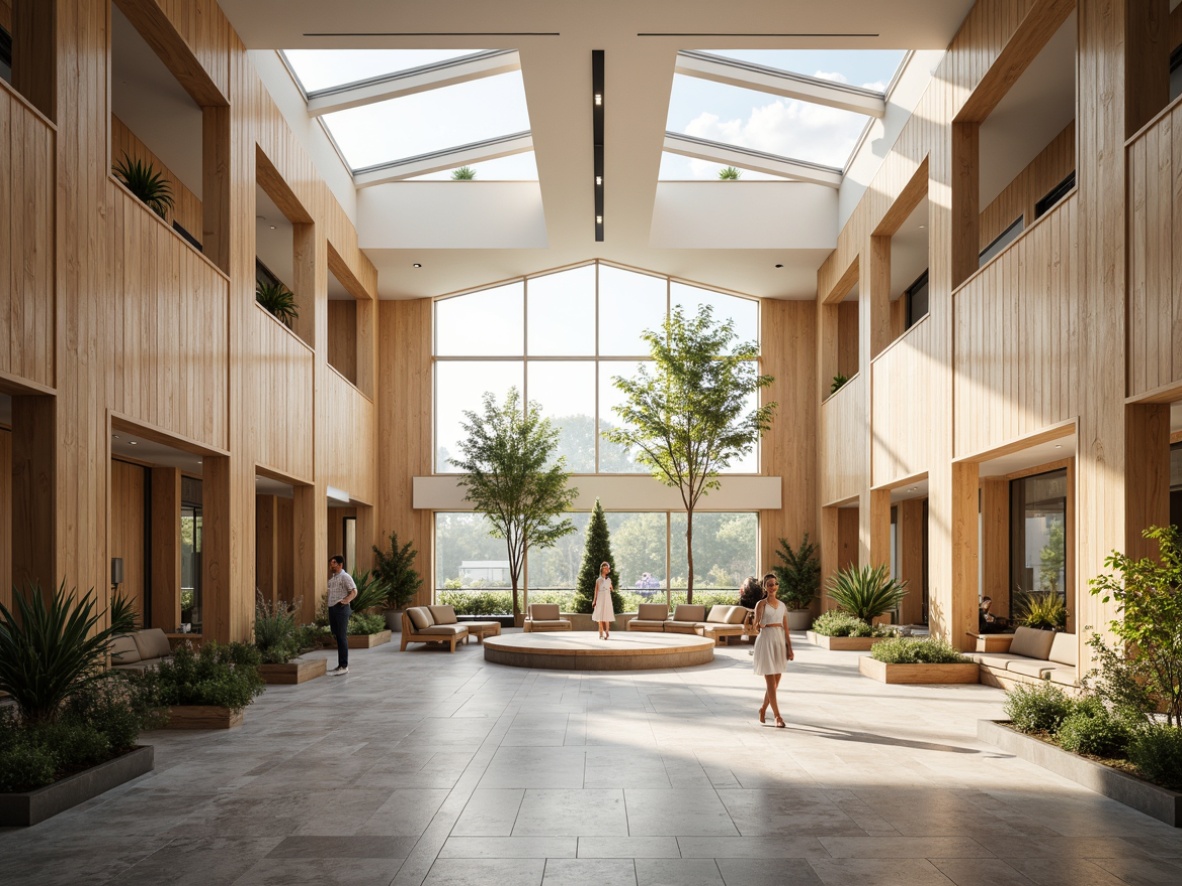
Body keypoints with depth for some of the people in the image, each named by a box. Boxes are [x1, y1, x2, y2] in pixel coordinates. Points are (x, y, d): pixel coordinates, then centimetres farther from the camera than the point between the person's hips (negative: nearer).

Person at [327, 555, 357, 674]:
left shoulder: (345, 577, -8)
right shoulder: (332, 579, 19)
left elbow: (354, 591, -16)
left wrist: (345, 601, -24)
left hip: (341, 609, -9)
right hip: (332, 609, 9)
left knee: (342, 637, -6)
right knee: (337, 637, 11)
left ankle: (344, 666, -4)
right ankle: (340, 665, 17)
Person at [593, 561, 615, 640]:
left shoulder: (609, 579, 8)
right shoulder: (598, 580, 1)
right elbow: (596, 591, 2)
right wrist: (594, 601, -1)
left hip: (607, 599, 2)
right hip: (600, 599, -2)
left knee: (607, 617, -1)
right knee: (600, 618, -2)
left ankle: (607, 633, 3)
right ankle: (601, 634, 2)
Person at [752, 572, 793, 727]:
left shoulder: (782, 606, 10)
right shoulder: (761, 604, -4)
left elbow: (786, 629, 11)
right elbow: (756, 628, -4)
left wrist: (790, 649, 7)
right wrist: (759, 626, -27)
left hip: (780, 642, 5)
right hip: (766, 641, -5)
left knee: (775, 682, 11)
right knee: (771, 682, -6)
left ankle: (763, 708, 31)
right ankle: (778, 717, -5)